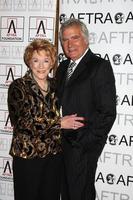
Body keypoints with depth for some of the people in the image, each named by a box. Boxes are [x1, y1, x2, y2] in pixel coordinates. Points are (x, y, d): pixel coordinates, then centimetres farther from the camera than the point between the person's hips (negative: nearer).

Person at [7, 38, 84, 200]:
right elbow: (21, 123, -19)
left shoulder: (55, 85, 6)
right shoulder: (18, 86, -9)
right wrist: (59, 123, -18)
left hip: (54, 156, 5)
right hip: (27, 156, -4)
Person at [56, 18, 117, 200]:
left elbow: (108, 112, -16)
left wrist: (86, 143, -16)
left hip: (83, 145, -7)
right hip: (63, 142, 7)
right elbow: (60, 102, 13)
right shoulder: (63, 67, 12)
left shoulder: (100, 66, -12)